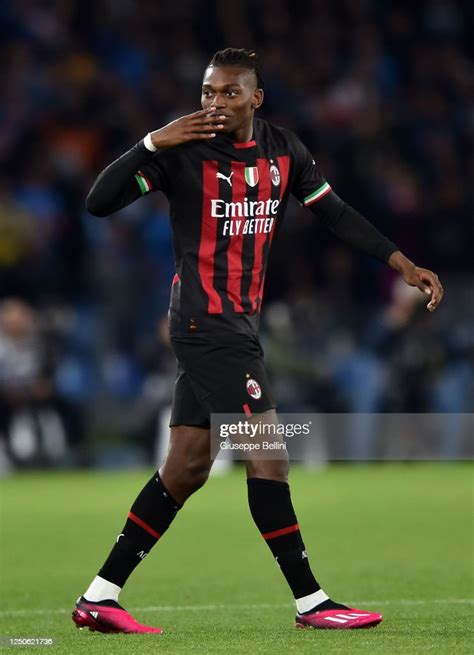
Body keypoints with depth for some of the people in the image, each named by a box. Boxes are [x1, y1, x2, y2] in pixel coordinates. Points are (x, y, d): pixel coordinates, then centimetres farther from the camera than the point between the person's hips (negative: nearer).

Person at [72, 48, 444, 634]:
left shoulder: (282, 150, 7)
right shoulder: (185, 151, -11)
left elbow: (337, 215, 13)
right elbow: (99, 202, -17)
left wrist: (404, 266, 6)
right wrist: (153, 143, -27)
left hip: (239, 324, 7)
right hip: (205, 321, -7)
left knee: (188, 466, 7)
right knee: (267, 453, -11)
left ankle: (100, 597, 12)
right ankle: (310, 602, -6)